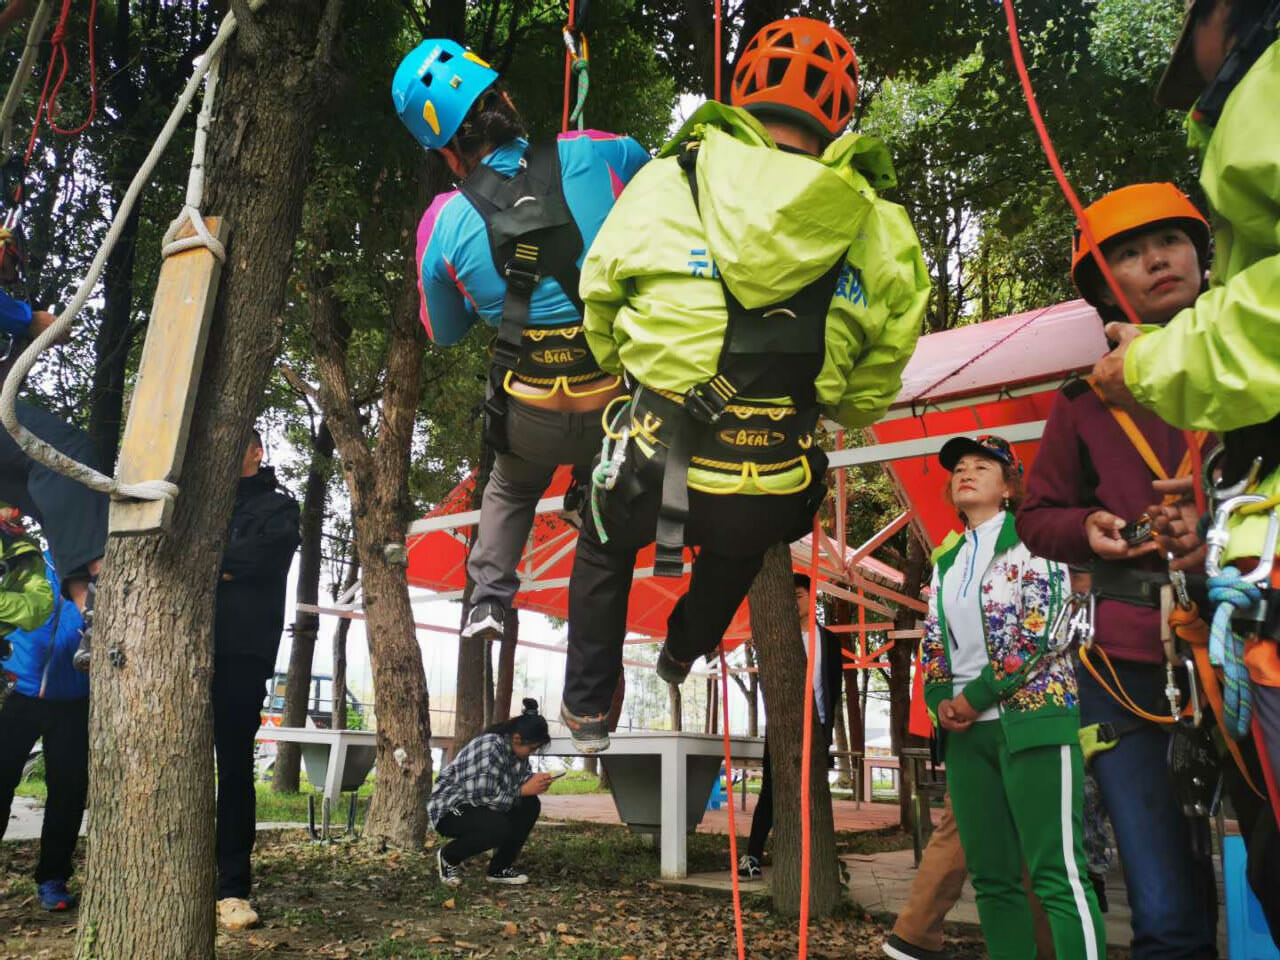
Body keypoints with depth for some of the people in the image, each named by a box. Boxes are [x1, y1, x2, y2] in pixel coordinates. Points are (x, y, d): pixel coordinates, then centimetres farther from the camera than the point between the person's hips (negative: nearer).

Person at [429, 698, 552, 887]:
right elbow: (486, 798, -31)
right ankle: (448, 856, -4)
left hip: (479, 804, 9)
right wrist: (523, 790, -25)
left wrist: (535, 781, -16)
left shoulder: (515, 746, -3)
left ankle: (500, 868, 3)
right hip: (450, 809, -9)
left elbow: (521, 776, 7)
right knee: (500, 828, -33)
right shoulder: (490, 749, -30)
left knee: (531, 805, -8)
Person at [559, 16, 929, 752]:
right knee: (737, 550, 38)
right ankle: (684, 653, 62)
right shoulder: (879, 229, -4)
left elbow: (598, 304, 6)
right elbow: (870, 394, 2)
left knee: (604, 551, 33)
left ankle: (588, 709, 42)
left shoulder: (665, 182, -7)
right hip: (775, 496, 2)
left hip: (655, 468, -1)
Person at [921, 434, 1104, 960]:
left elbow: (1043, 629, -12)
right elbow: (932, 641, 17)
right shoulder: (946, 561, 18)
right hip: (965, 730, 6)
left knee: (1057, 873, -8)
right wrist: (941, 699, -2)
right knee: (991, 877, 8)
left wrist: (977, 696, -12)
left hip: (1032, 718, -6)